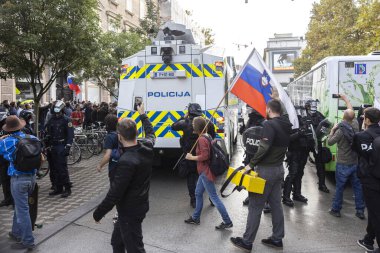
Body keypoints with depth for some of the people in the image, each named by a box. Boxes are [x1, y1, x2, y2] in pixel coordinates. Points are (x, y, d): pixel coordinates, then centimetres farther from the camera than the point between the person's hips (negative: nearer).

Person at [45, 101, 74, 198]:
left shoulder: (66, 120, -6)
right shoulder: (51, 120, 13)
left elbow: (70, 135, -11)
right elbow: (47, 133, 19)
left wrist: (67, 147, -18)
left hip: (61, 148, -7)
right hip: (52, 148, 7)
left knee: (62, 169, -9)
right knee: (53, 169, 9)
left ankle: (67, 189, -1)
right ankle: (58, 188, 19)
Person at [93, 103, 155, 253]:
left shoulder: (126, 161, -31)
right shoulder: (147, 146, -7)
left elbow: (114, 193, -26)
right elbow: (151, 134, 18)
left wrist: (98, 213, -12)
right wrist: (143, 115, 32)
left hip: (130, 212, -9)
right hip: (140, 205, 9)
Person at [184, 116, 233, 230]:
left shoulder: (202, 139, -21)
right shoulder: (207, 136, 8)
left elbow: (204, 156, -26)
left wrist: (192, 157, -15)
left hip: (206, 172, -10)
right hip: (204, 171, 10)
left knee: (214, 197, -2)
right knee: (198, 193, 20)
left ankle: (227, 222, 7)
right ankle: (195, 218, 34)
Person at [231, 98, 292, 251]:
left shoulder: (269, 124, -18)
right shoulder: (286, 125, 9)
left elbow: (263, 148, -26)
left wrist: (251, 164, -20)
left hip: (266, 170, -8)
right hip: (279, 169, 9)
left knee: (255, 206, -1)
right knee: (276, 204, 15)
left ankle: (247, 242, 9)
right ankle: (277, 239, 24)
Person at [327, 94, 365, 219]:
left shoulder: (341, 130, -20)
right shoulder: (355, 125, -3)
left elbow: (329, 142, -9)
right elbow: (352, 112, 15)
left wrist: (332, 130, 2)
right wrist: (346, 99, 27)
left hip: (343, 165, -5)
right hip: (355, 163, 5)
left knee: (339, 188, 7)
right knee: (358, 187, 13)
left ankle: (336, 210, 18)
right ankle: (360, 211, 21)